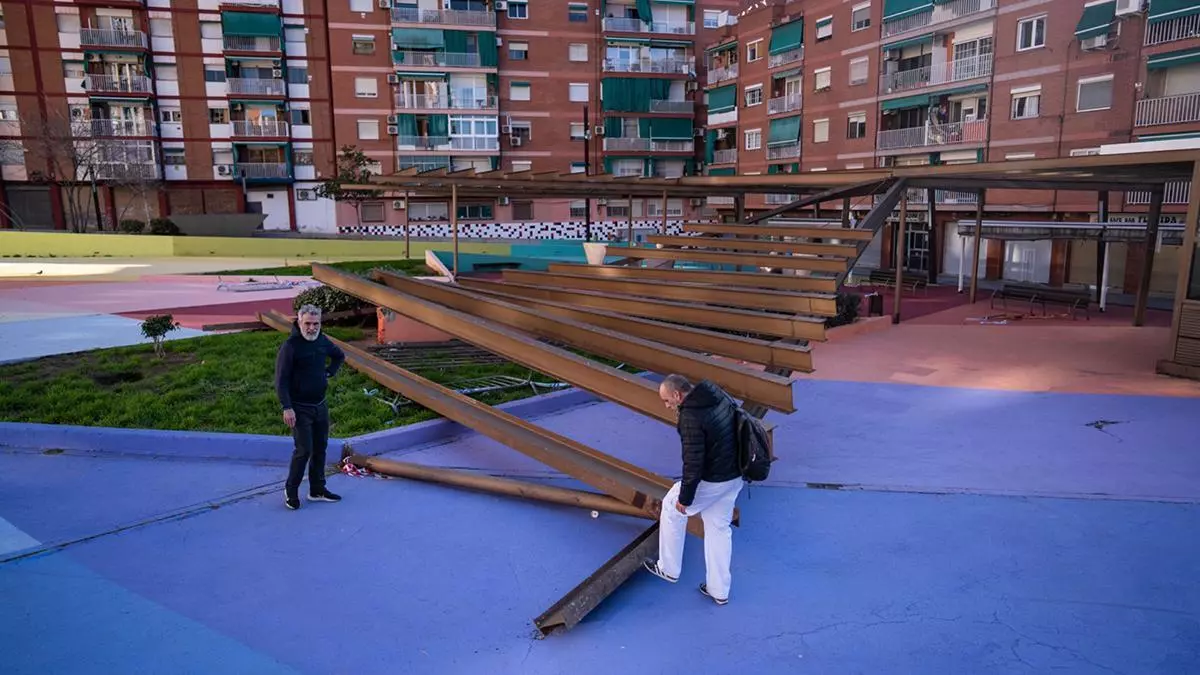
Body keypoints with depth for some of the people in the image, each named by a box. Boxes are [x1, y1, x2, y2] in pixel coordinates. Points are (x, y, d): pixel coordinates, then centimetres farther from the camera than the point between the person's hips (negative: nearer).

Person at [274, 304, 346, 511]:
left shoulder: (322, 341, 4)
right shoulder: (290, 346, -16)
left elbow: (340, 356, 26)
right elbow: (281, 380, -17)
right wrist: (287, 408, -22)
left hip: (320, 405, 7)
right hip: (300, 408, -7)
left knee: (320, 447, 12)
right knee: (304, 450, -9)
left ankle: (317, 490, 24)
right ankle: (291, 491, 11)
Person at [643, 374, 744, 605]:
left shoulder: (691, 417, -27)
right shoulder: (721, 396, 0)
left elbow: (693, 462, -25)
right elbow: (739, 428, 13)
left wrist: (685, 497, -14)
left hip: (710, 481, -8)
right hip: (734, 477, 8)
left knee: (671, 508, 16)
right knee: (720, 528, 20)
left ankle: (669, 569, 31)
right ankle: (719, 590, 29)